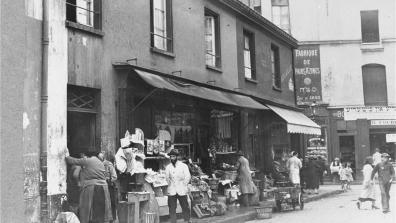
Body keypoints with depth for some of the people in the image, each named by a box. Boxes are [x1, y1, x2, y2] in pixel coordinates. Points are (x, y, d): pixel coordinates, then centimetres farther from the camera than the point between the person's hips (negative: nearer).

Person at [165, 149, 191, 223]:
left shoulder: (183, 166, 0)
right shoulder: (168, 167, 6)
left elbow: (188, 177, 2)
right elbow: (167, 178, 14)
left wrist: (183, 185, 1)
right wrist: (170, 184, 6)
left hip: (182, 191, -1)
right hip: (171, 191, 2)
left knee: (185, 207, 3)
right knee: (172, 208, 2)